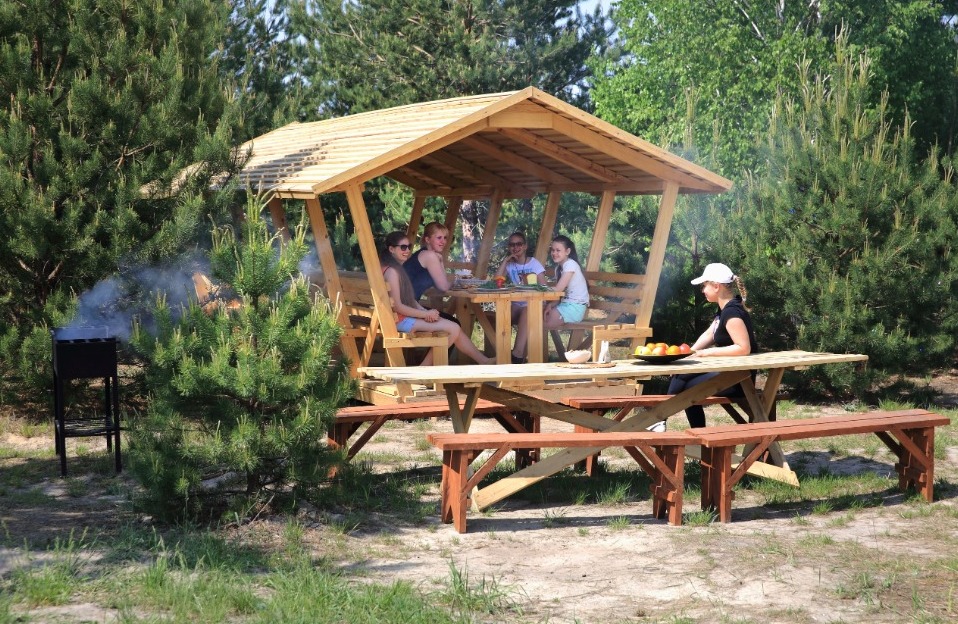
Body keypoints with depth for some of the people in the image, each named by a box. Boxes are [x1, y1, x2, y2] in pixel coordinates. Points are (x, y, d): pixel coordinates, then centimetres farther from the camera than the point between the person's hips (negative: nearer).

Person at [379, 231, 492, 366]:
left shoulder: (398, 269, 17)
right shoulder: (392, 271, -15)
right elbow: (397, 306, -19)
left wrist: (424, 311, -3)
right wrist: (426, 314, -13)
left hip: (409, 315, 10)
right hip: (401, 320, -10)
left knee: (454, 328, 6)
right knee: (453, 329, -13)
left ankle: (483, 360, 13)